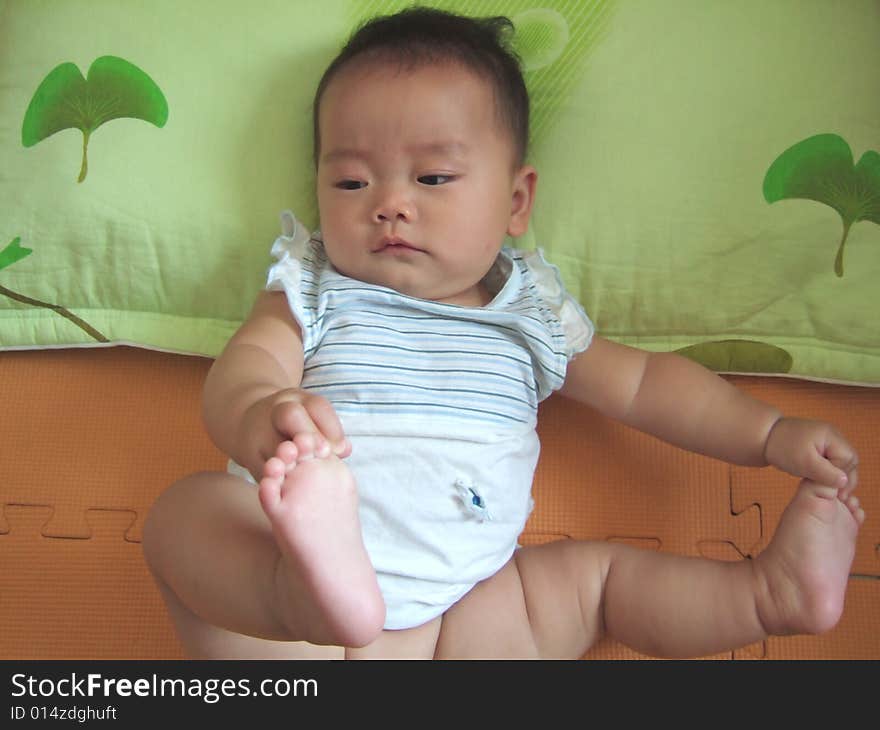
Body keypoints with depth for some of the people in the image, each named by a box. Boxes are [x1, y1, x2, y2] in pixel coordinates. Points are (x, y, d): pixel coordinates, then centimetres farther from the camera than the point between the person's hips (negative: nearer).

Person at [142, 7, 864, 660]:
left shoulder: (531, 316, 13)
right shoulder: (312, 292, 7)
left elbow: (642, 382, 21)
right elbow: (242, 366, -9)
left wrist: (769, 433, 14)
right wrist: (257, 416, -34)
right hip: (278, 588, -2)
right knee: (186, 509, -27)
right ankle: (317, 584, -53)